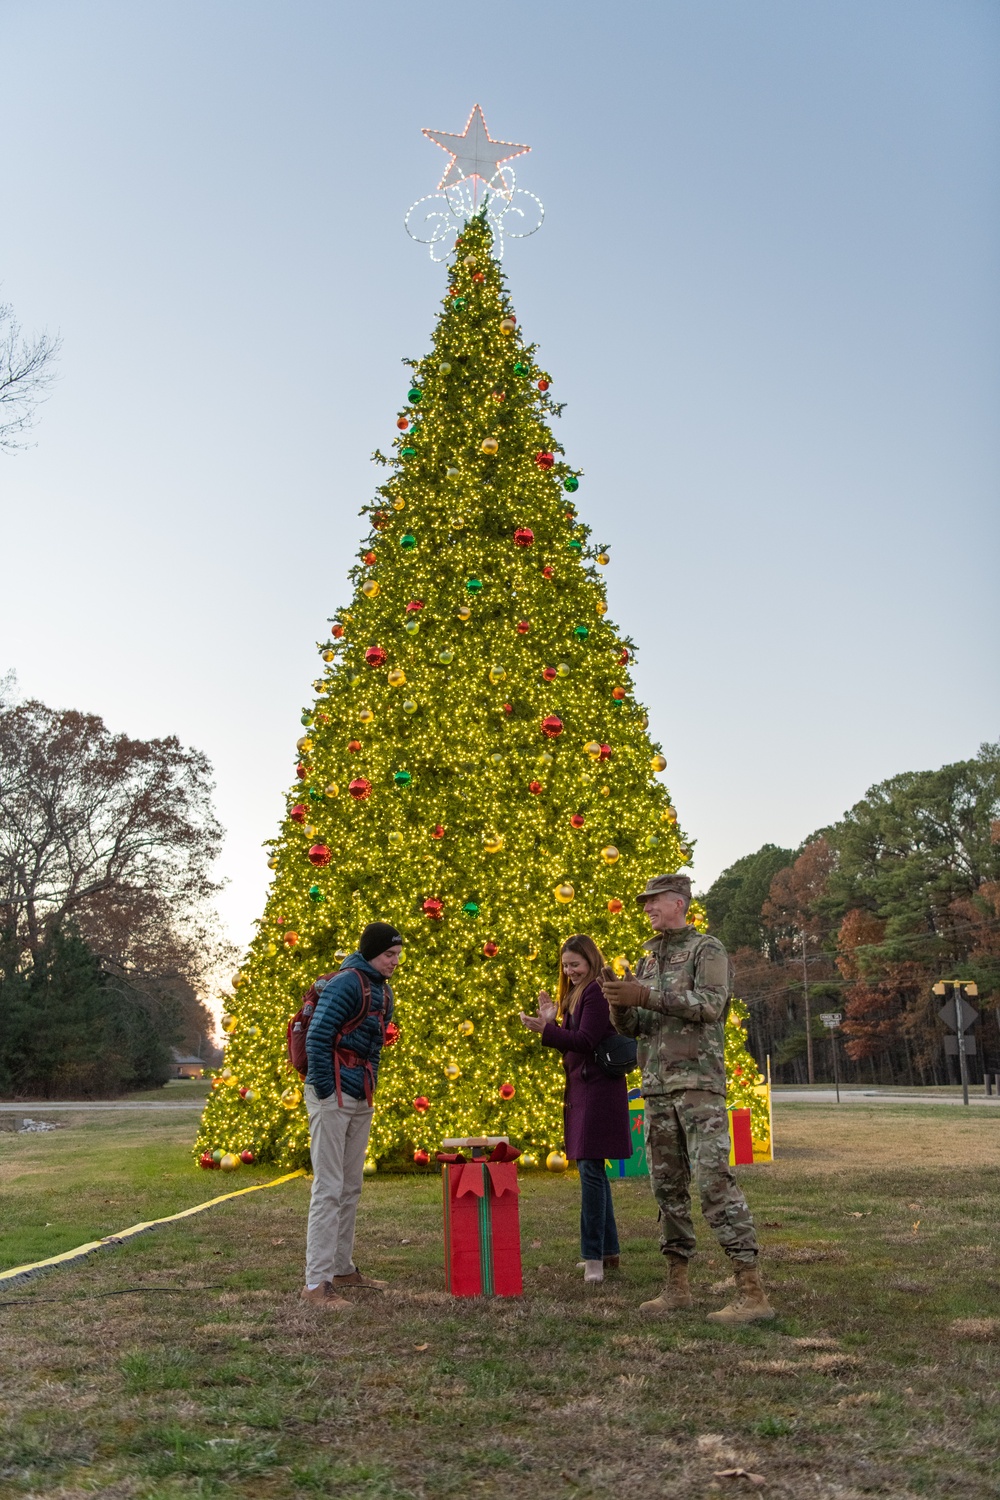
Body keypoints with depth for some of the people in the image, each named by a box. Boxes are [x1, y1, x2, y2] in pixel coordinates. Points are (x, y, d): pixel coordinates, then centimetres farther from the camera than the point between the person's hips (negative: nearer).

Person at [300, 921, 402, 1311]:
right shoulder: (346, 983, -16)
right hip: (334, 1097, -9)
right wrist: (325, 1092, -17)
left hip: (361, 1100, 9)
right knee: (328, 1188, -7)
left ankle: (342, 1268, 26)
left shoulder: (382, 989, 12)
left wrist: (370, 1087, 13)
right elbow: (316, 1038, -20)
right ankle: (316, 1283, -2)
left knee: (351, 1187, 15)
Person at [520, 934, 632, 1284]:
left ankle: (593, 1256, -8)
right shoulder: (576, 996, 20)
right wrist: (551, 1021, 5)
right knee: (592, 1170, 15)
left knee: (590, 1168, -11)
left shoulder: (597, 992, -11)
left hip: (598, 1089, -10)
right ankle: (609, 1249, 24)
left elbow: (586, 1041, -19)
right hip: (581, 1088, 10)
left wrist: (546, 1029, -26)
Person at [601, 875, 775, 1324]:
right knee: (667, 1186, 9)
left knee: (715, 1180, -13)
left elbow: (709, 1004, -19)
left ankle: (752, 1293, -12)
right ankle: (677, 1287, 18)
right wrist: (618, 1000, -7)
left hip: (698, 1082, -7)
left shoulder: (707, 950, -2)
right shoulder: (648, 962, 18)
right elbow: (630, 1027, 16)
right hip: (656, 1085, 7)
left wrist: (644, 996, -22)